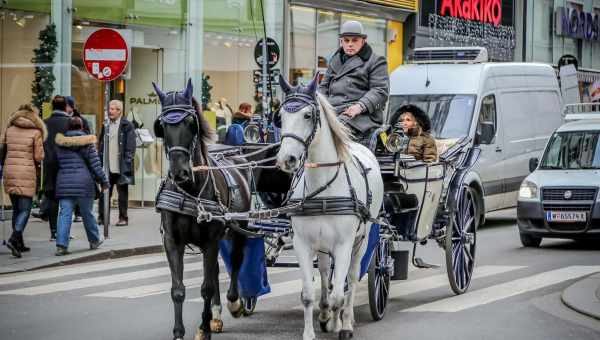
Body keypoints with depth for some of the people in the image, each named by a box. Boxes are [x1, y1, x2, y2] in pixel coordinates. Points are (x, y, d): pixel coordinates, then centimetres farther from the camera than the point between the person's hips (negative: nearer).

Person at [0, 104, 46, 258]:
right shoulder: (36, 132, -5)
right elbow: (38, 157, -7)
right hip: (27, 172, -4)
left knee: (16, 209, 15)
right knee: (25, 210, -1)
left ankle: (19, 244, 17)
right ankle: (14, 239, -21)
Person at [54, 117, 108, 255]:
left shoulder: (60, 143, 9)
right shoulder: (87, 143, -1)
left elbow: (57, 163, 12)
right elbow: (95, 163, -3)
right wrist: (103, 180, 4)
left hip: (64, 182, 2)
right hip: (83, 182, -2)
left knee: (65, 213, -3)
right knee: (87, 213, 12)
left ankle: (61, 245, -15)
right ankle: (94, 241, 27)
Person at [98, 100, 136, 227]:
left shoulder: (127, 126, -3)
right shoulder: (106, 125, 13)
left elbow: (131, 146, -6)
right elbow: (101, 144, 16)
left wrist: (127, 162, -13)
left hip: (121, 167, -4)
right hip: (108, 167, 5)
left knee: (122, 192, 4)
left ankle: (123, 218, 11)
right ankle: (102, 217, 8)